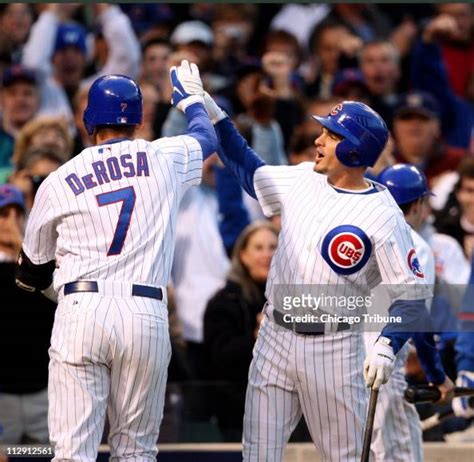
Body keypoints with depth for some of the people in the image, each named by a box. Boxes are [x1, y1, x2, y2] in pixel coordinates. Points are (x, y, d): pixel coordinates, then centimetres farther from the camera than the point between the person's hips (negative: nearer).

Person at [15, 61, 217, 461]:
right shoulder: (164, 159, 9)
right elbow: (208, 137, 34)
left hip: (80, 311, -1)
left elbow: (32, 275, 19)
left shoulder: (58, 181, 9)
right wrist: (192, 100, 55)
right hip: (146, 314, 1)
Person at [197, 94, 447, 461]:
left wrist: (387, 347, -29)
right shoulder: (303, 179, 5)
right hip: (275, 338, 6)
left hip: (334, 348, -6)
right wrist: (216, 117, 17)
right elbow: (250, 171, 24)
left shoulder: (384, 216, -13)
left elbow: (412, 295, -14)